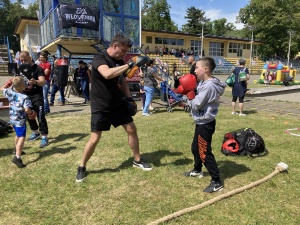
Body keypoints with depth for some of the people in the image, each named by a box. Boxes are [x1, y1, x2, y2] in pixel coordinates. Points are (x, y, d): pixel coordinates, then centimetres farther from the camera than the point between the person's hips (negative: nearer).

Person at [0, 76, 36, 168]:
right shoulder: (24, 97, -22)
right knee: (22, 138, -9)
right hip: (20, 120, -8)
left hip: (12, 119, 8)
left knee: (18, 135, 27)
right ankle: (17, 157, -19)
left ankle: (18, 151, 46)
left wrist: (9, 83, 23)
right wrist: (32, 113, -11)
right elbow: (27, 110, -31)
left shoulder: (10, 93, -2)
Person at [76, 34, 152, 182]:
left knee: (132, 129, 7)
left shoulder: (120, 62, 6)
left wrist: (129, 97, 8)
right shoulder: (99, 58, -17)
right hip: (101, 106, -7)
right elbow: (107, 74, -38)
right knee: (95, 138, -3)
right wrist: (129, 65, -37)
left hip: (118, 104, 7)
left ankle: (137, 161, 25)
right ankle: (82, 167, 19)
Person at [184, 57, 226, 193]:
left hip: (205, 124, -11)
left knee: (205, 153, -5)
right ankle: (197, 170, 44)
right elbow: (198, 98, 11)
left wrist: (190, 97, -7)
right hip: (202, 122, 11)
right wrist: (191, 95, -5)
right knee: (195, 148, 24)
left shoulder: (208, 86, -24)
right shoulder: (204, 83, 9)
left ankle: (216, 182, 5)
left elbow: (196, 105, -23)